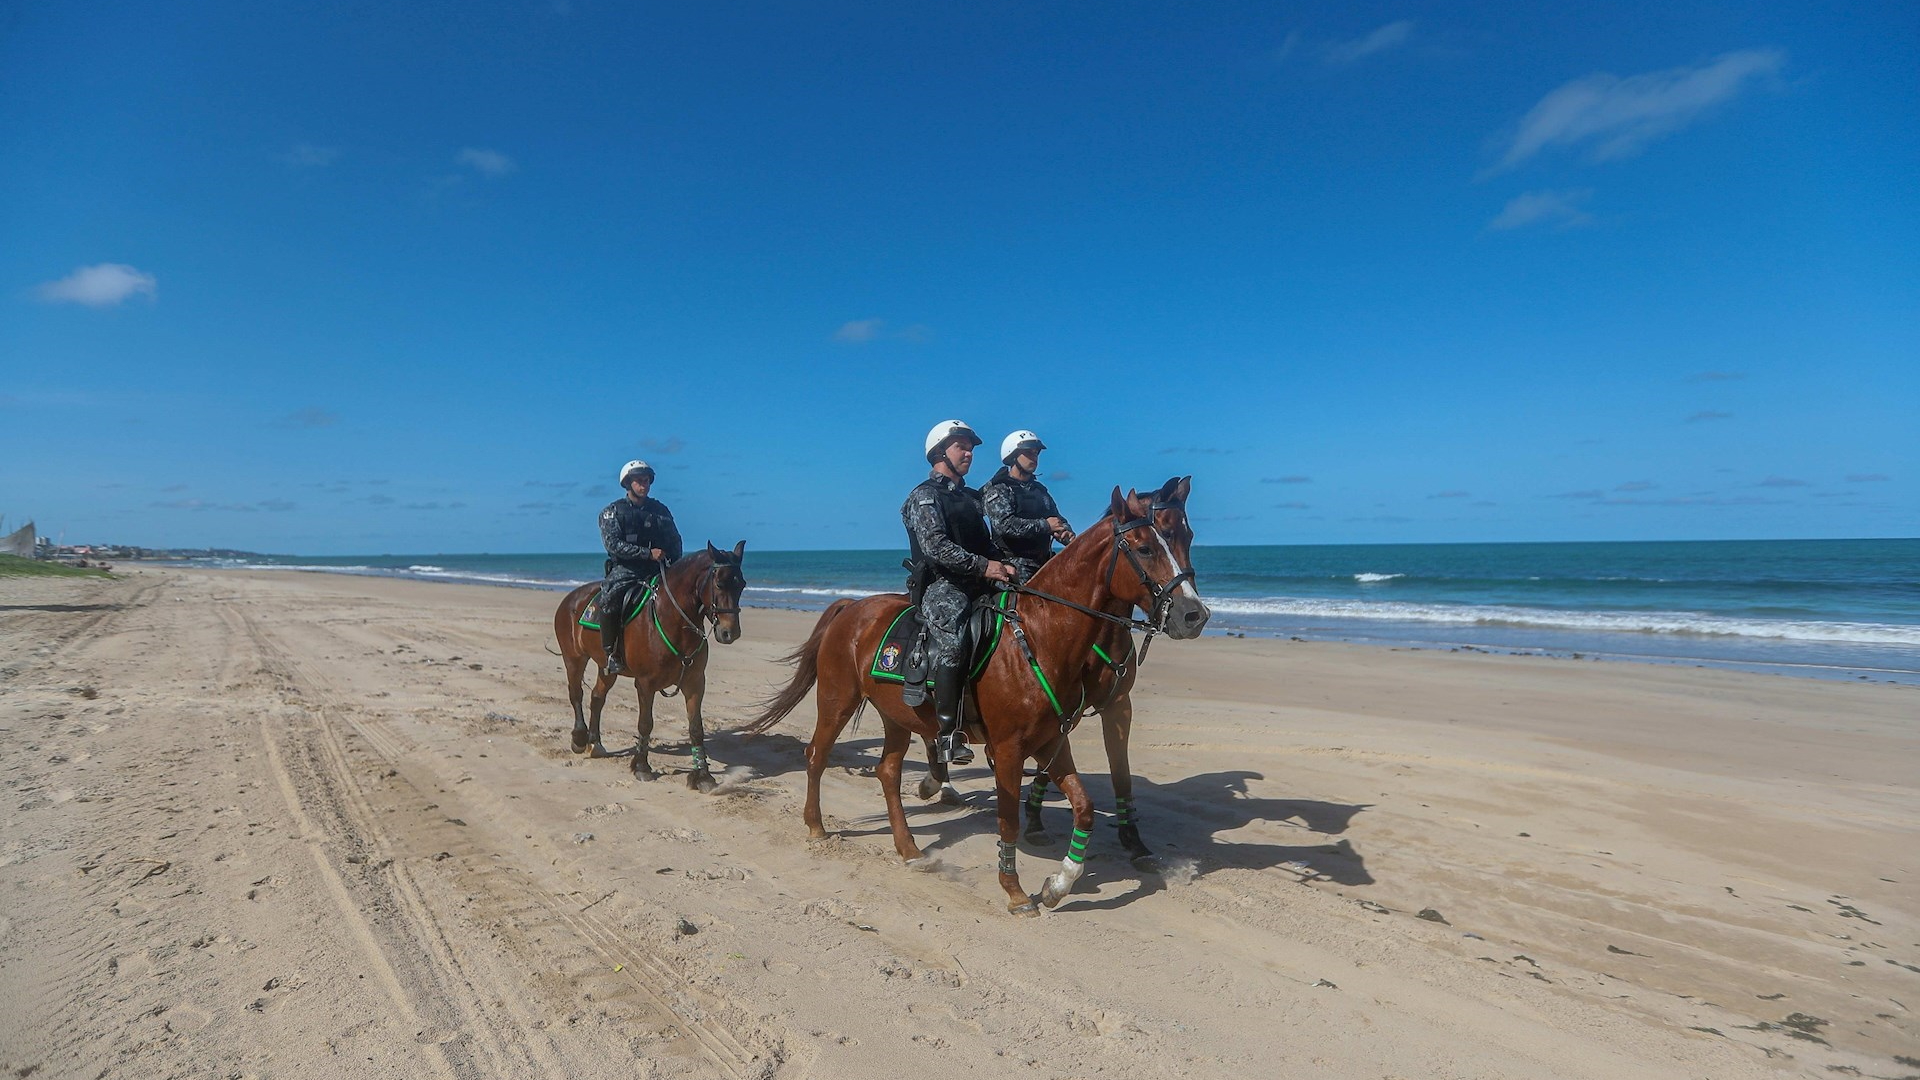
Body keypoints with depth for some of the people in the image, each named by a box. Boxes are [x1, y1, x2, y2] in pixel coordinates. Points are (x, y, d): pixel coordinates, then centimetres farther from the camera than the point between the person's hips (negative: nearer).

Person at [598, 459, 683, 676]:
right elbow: (614, 544, -9)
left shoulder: (660, 510, 14)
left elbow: (675, 541, 15)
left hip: (656, 570, 3)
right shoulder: (612, 511, 4)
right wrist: (648, 553, -20)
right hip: (624, 570, -3)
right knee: (610, 600, -31)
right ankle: (611, 654, -19)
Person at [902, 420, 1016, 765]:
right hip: (941, 585, -8)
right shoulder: (925, 496, 0)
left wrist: (1003, 567, 2)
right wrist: (983, 566, -19)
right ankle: (948, 733, -27)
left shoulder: (970, 497, 24)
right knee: (951, 638, -29)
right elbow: (936, 546, -14)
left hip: (976, 587, 8)